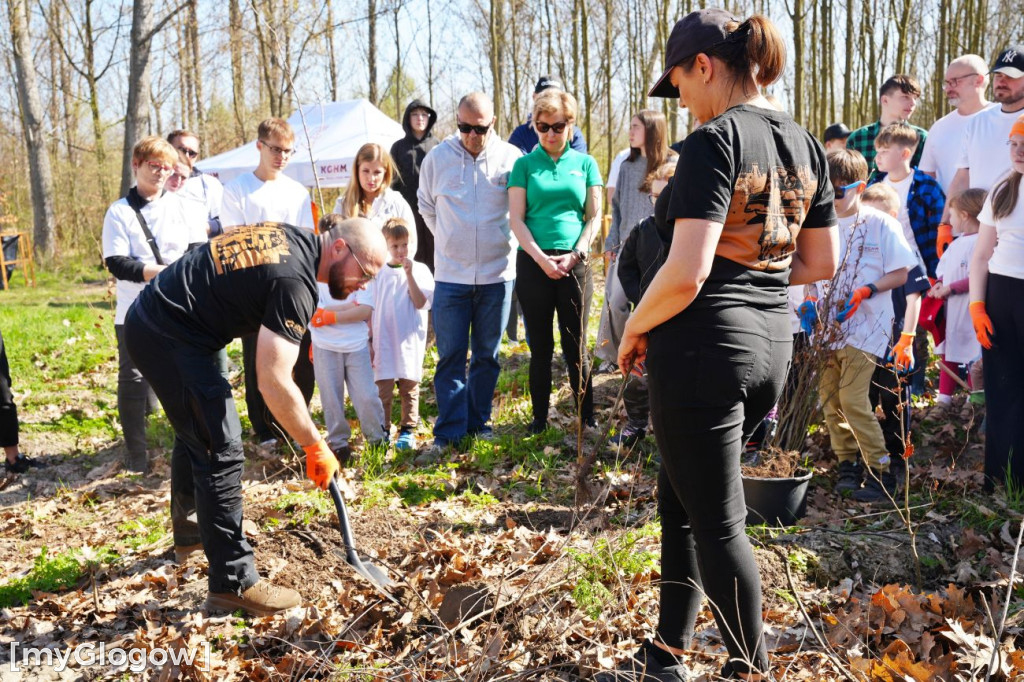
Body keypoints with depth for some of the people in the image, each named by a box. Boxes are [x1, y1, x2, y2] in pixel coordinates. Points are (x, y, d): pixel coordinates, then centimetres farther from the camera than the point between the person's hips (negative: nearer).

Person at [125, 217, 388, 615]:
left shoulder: (293, 237, 6)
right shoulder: (294, 281, -23)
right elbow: (274, 382, -28)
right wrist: (316, 447, -20)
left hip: (149, 321, 11)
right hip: (169, 339, -11)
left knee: (197, 438, 26)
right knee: (222, 453, -9)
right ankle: (233, 583, -2)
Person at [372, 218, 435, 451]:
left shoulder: (420, 269, 0)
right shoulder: (378, 272, 4)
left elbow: (421, 303, -11)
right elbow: (370, 309, 9)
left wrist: (409, 274, -17)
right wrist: (369, 341, 7)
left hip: (410, 342, -1)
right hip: (383, 342, 1)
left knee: (409, 387, 6)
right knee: (383, 388, 1)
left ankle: (407, 429, 15)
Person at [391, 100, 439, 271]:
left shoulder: (437, 146, 10)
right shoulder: (399, 147, 12)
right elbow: (393, 180, 9)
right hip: (408, 211, 0)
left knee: (434, 257, -1)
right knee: (411, 257, 0)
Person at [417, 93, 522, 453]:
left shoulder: (512, 158, -3)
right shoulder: (437, 157, 1)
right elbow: (426, 207, 17)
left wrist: (505, 243, 6)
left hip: (497, 274, 0)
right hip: (450, 275, 0)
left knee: (487, 355, 10)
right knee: (450, 355, 0)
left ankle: (478, 423, 22)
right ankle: (449, 431, 6)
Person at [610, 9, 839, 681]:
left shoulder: (715, 141, -15)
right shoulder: (805, 143, 10)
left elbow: (685, 274, -23)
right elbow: (820, 263, 15)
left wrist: (635, 329, -7)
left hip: (703, 348, -9)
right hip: (772, 345, 9)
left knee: (717, 521, 6)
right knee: (682, 498, 20)